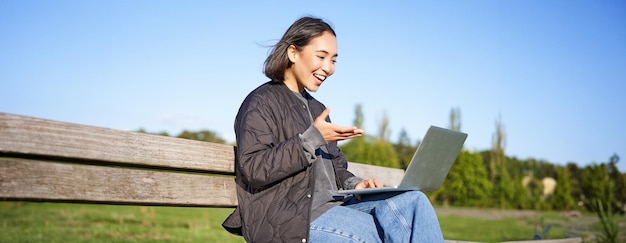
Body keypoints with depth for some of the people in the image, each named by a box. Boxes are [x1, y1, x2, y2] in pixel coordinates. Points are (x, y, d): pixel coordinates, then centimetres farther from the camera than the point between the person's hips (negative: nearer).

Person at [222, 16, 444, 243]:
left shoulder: (317, 109, 26)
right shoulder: (261, 103, -1)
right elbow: (253, 169, -14)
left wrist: (354, 184, 4)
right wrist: (313, 139, -15)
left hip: (330, 206, 8)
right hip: (287, 217, -8)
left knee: (414, 202, -16)